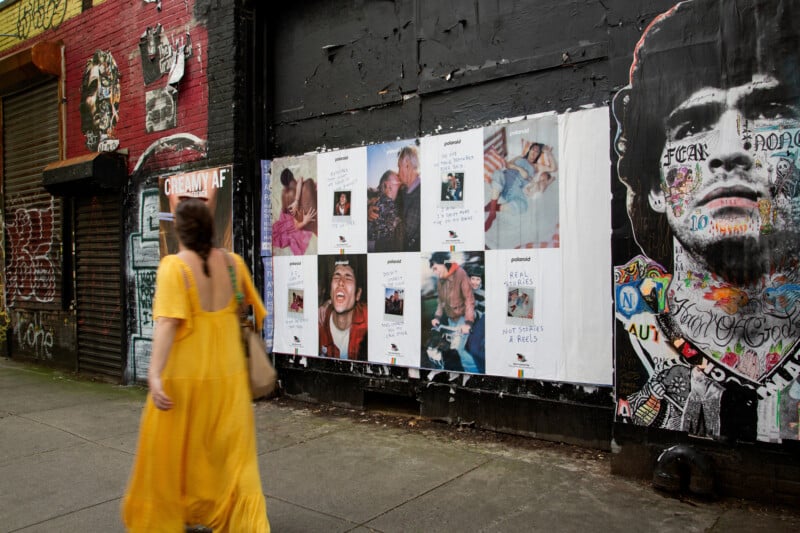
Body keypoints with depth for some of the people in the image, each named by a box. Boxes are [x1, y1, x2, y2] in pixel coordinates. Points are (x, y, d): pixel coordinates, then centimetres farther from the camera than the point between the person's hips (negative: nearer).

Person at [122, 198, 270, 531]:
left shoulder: (174, 266, -11)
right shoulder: (232, 263, 1)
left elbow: (167, 322, -22)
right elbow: (254, 313, 9)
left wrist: (155, 374, -27)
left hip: (185, 375, -3)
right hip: (228, 374, 4)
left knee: (170, 453, 16)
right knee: (234, 454, 11)